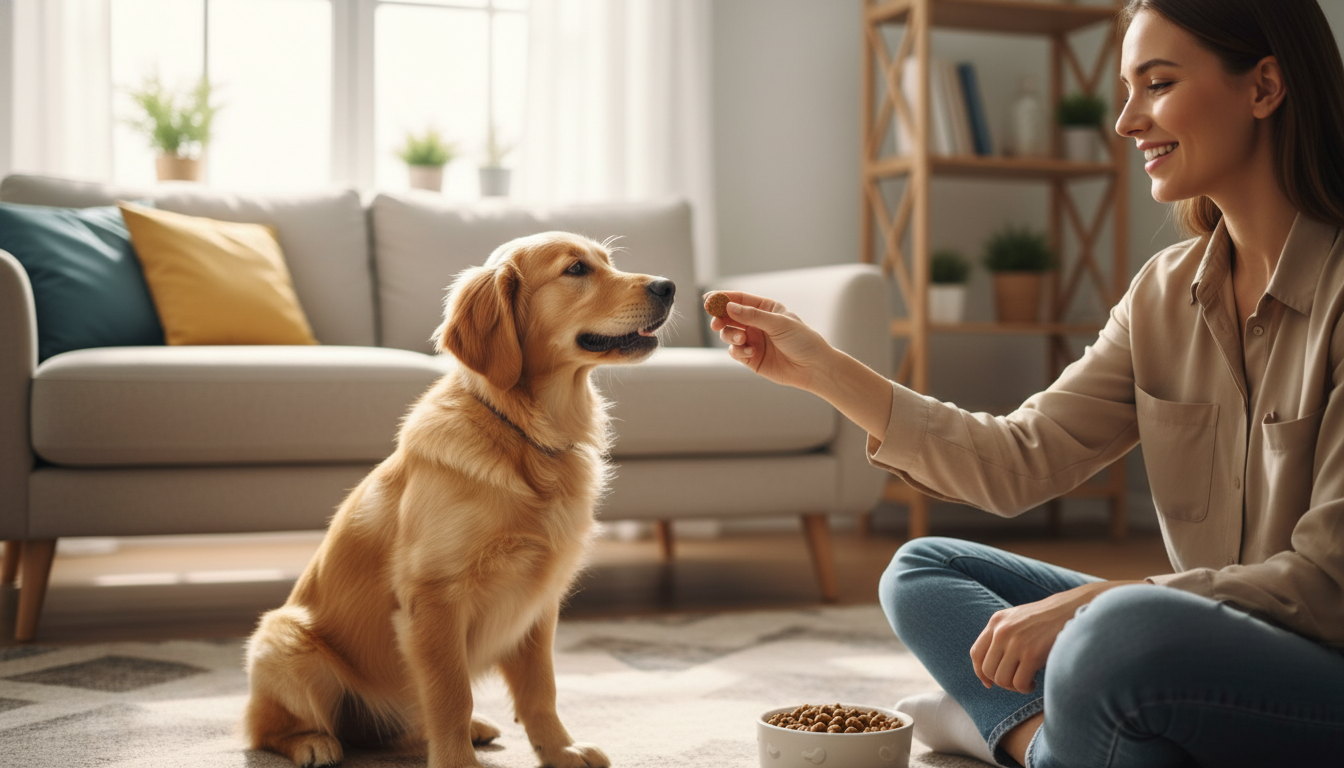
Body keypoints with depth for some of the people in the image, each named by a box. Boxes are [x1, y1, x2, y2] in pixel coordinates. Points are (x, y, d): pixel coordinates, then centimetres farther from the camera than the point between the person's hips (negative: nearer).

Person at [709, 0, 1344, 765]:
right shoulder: (1166, 292, 6)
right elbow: (1023, 459, 3)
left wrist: (1081, 606, -23)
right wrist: (823, 369, 1)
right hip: (1215, 649, 8)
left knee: (1124, 631, -38)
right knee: (923, 571, 7)